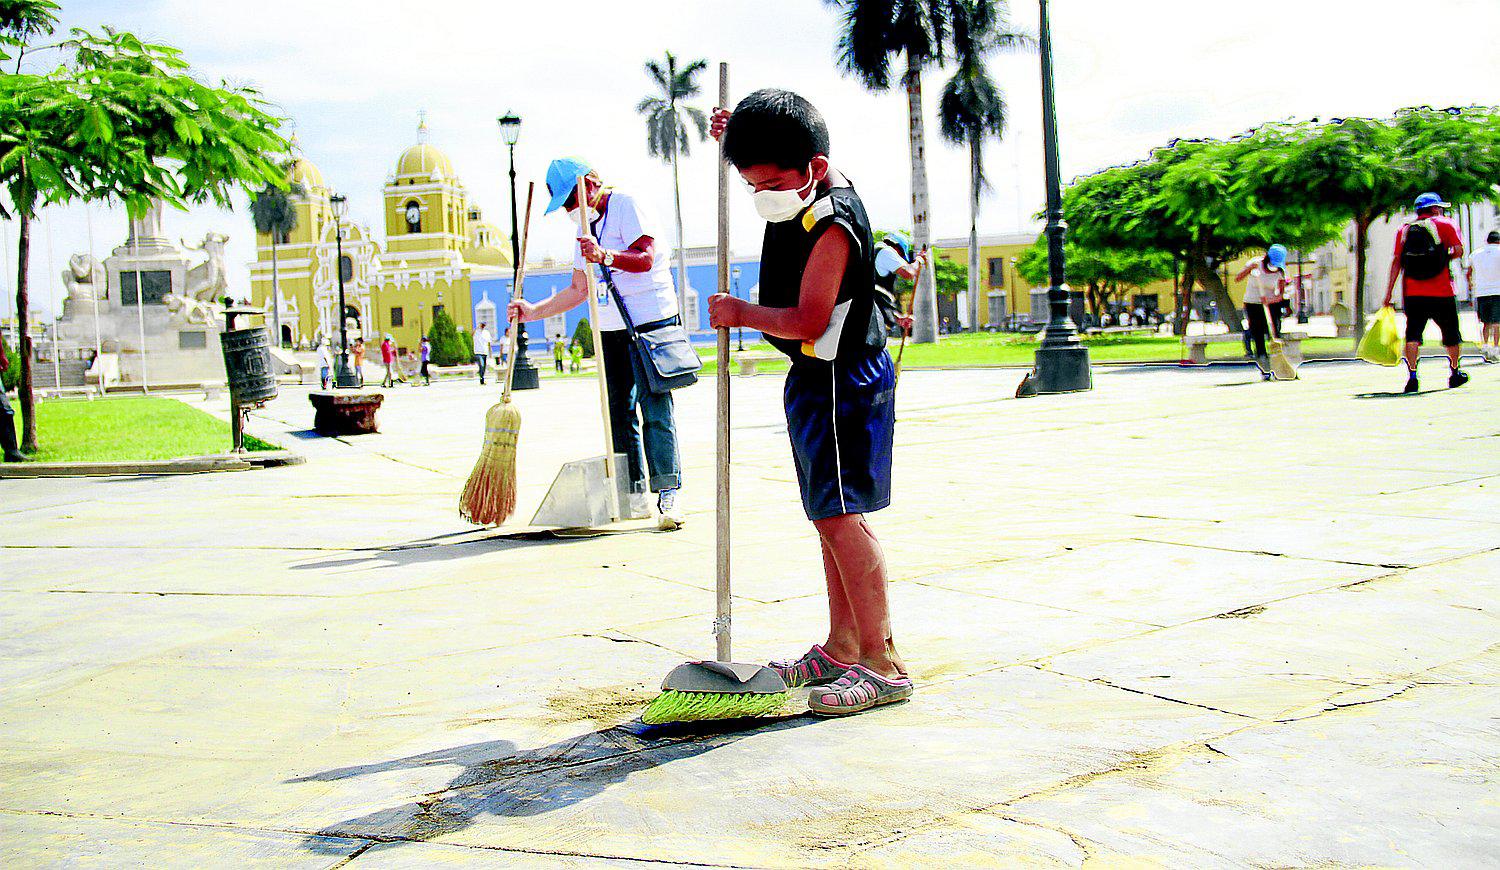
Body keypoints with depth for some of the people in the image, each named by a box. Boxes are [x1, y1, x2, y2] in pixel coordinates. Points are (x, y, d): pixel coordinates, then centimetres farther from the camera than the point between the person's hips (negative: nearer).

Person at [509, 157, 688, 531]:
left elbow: (644, 259, -21)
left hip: (650, 320, -8)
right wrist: (533, 311, 14)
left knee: (654, 408, -13)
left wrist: (605, 256, -37)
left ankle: (668, 493, -12)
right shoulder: (586, 225, 18)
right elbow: (578, 290, 22)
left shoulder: (627, 205, -7)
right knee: (618, 411, 6)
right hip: (610, 328, 8)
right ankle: (634, 490, 11)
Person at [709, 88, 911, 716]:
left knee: (841, 516, -13)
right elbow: (768, 168, 33)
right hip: (818, 380, 10)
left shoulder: (833, 226, -22)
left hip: (841, 382, -10)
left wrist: (743, 313, -10)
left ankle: (882, 663, -10)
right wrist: (739, 139, 14)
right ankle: (841, 647, 23)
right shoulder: (802, 195, 7)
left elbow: (808, 320, -24)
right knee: (829, 517, 13)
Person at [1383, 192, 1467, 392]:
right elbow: (1458, 250, -10)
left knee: (1413, 333, -1)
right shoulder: (1446, 224, 3)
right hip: (1441, 292, -2)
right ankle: (1455, 374, 28)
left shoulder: (1404, 229, 10)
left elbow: (1396, 261, 3)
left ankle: (1412, 376, -15)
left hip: (1412, 293, 2)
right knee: (1450, 333, 15)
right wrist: (1444, 257, 12)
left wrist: (1389, 291, 3)